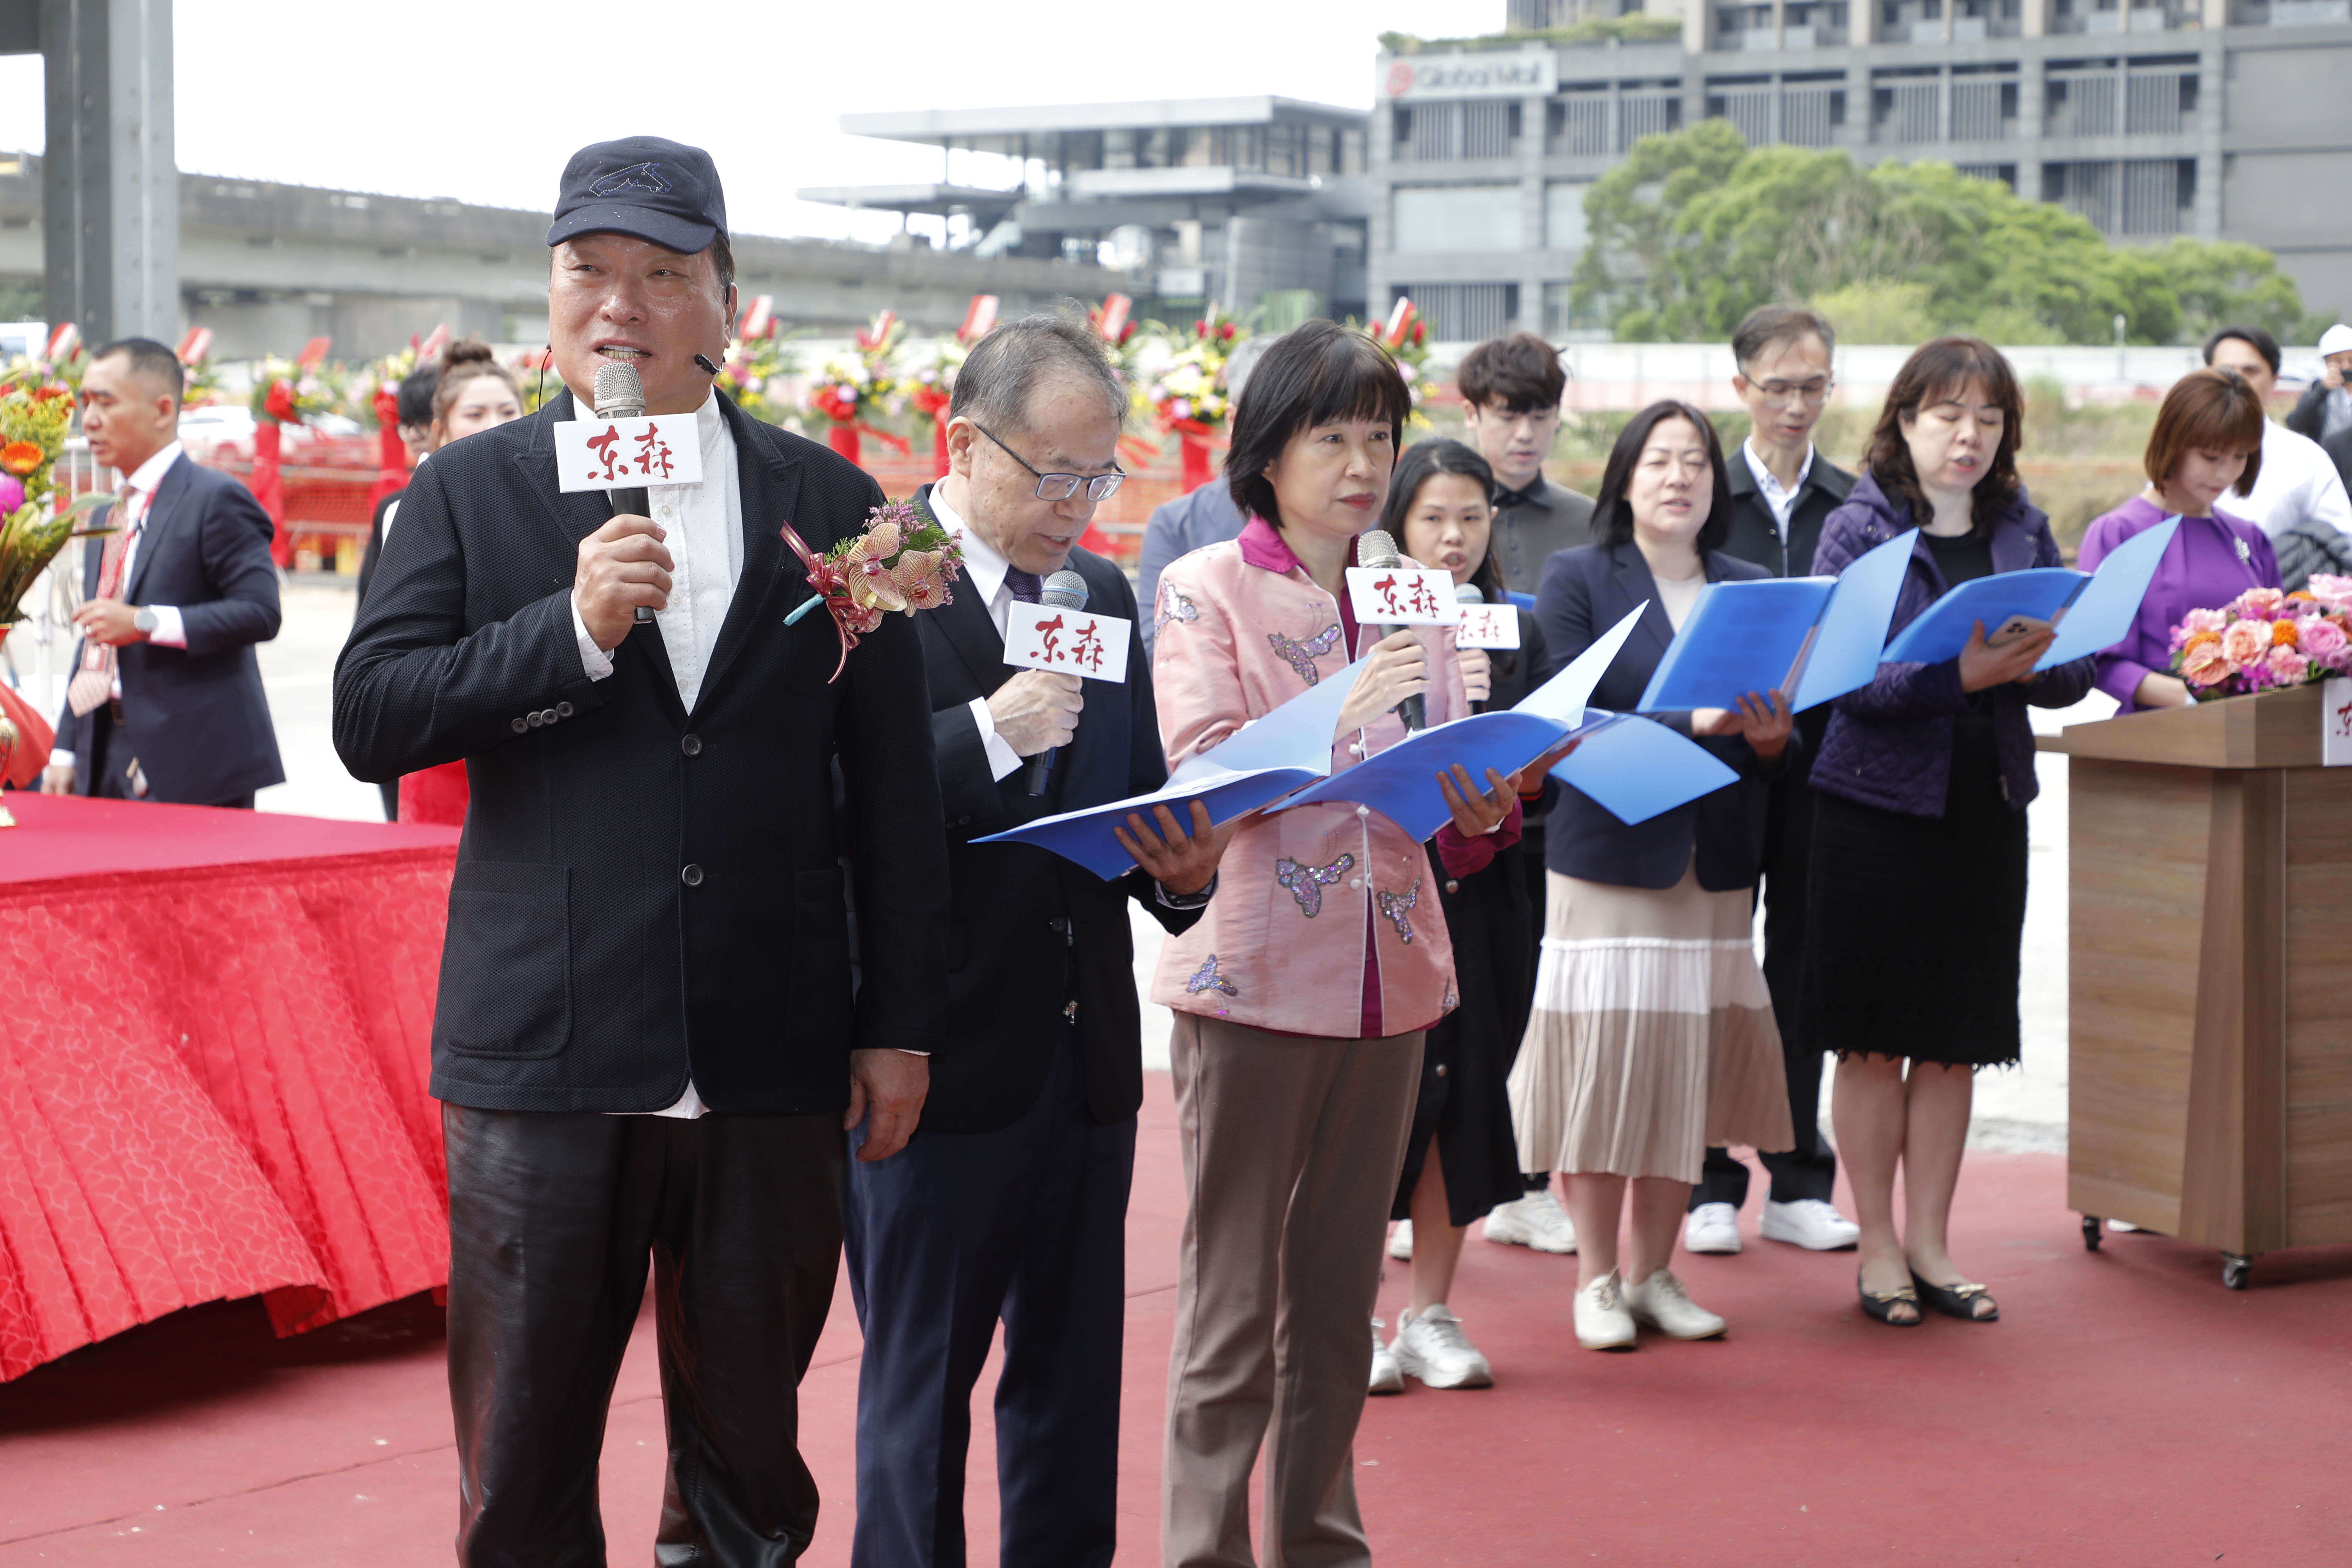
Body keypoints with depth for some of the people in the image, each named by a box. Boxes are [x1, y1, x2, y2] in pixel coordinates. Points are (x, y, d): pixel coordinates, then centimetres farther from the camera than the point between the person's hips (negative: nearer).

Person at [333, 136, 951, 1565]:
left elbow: (893, 780, 7)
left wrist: (904, 1021, 5)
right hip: (544, 1061, -1)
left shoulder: (831, 502, 7)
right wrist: (574, 630, -16)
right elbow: (369, 722, -5)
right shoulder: (469, 493, 5)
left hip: (774, 1068, 1)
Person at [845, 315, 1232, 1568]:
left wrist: (1182, 873, -5)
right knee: (919, 1384, 6)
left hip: (1085, 1053, 6)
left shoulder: (1102, 593, 12)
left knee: (1075, 1379, 15)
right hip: (943, 1051, -6)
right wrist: (990, 735, -26)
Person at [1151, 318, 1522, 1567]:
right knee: (1234, 1300, -2)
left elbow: (1460, 827, 13)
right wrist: (1342, 720, -25)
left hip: (1387, 979, 5)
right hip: (1252, 978, -5)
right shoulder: (1206, 591, 0)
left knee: (1340, 1294, 12)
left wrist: (1493, 797, -10)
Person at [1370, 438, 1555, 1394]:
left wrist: (1520, 774, -14)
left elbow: (1548, 773, 7)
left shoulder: (1516, 635, 11)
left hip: (1479, 894, 4)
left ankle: (1431, 1316, 16)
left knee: (1464, 1097, 6)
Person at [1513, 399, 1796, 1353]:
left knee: (1687, 1068, 3)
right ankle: (1596, 1280, 8)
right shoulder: (1577, 579, 1)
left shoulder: (1751, 588, 13)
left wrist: (1770, 739, -11)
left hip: (1714, 864, 4)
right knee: (1601, 1068, -4)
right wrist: (1690, 727, -20)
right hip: (1607, 855, -3)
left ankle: (1652, 1273, 16)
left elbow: (1780, 744, 12)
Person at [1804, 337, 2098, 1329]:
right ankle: (1879, 1248, 14)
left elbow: (2075, 677, 6)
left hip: (1986, 809, 4)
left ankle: (1931, 1245, 19)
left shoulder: (2025, 532, 9)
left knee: (1955, 1041, 9)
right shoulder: (1859, 531, -5)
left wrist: (2031, 662, -16)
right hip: (1879, 807, -4)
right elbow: (1844, 679, -15)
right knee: (1874, 1040, 3)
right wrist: (1962, 674, -28)